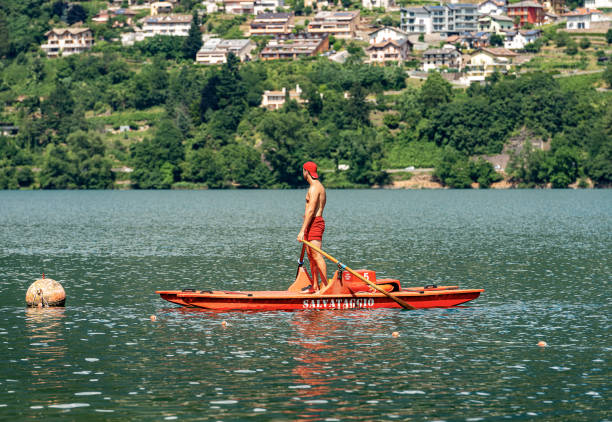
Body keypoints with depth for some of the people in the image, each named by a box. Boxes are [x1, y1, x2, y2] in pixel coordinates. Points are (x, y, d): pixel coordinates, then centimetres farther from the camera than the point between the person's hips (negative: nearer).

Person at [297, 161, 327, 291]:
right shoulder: (319, 186, 19)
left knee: (316, 255, -14)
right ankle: (315, 286, 14)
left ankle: (325, 286, -18)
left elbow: (311, 211, -21)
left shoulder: (314, 188, -14)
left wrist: (302, 231, -23)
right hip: (312, 225, 11)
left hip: (314, 223, -11)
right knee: (311, 256, 12)